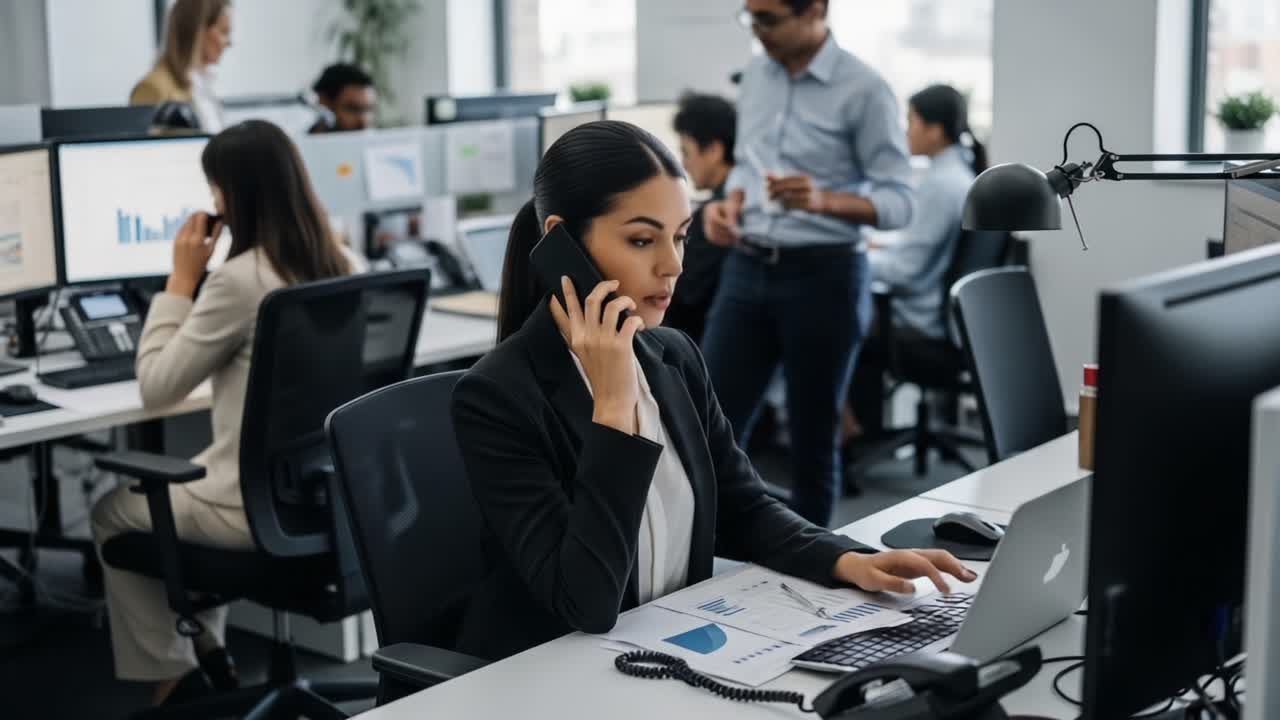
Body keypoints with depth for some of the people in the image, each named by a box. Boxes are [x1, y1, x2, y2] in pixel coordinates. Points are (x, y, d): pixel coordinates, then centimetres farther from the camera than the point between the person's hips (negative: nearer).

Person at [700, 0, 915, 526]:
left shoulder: (864, 90, -11)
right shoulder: (756, 75, 9)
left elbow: (899, 201, -11)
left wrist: (824, 200, -28)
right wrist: (731, 203, -1)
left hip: (824, 277, -5)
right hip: (746, 269, 6)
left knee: (813, 438, 6)